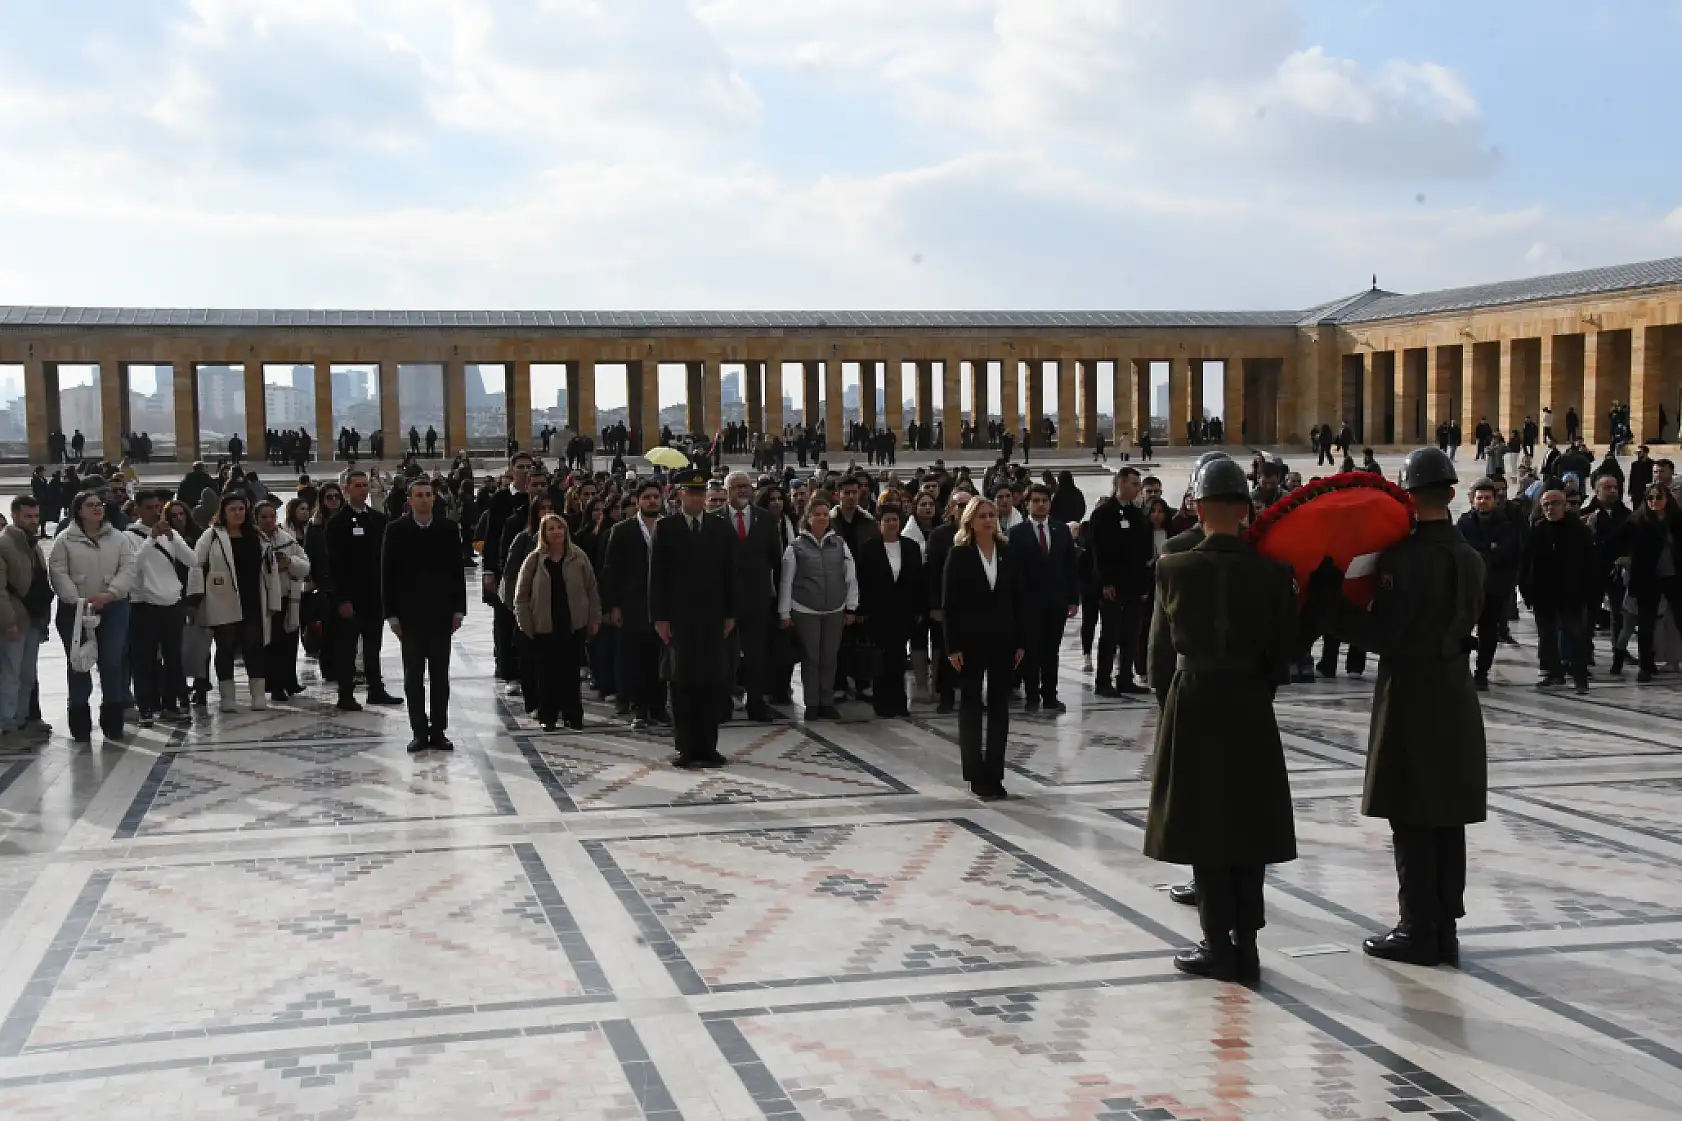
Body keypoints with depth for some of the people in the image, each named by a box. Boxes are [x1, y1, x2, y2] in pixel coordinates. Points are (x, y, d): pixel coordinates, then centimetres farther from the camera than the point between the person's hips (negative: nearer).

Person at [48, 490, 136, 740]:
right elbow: (59, 573, -6)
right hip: (75, 610, -1)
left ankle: (112, 719, 10)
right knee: (79, 664, 5)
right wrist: (77, 600, -17)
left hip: (113, 609, 1)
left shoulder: (119, 538, 7)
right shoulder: (65, 539, 1)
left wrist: (109, 594, -17)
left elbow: (127, 570, -2)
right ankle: (80, 720, 14)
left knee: (113, 663, 0)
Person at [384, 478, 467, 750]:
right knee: (414, 676, 4)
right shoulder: (396, 530, -2)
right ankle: (419, 732, 10)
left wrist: (458, 609, 0)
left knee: (440, 675, 6)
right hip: (410, 615, -1)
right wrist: (392, 614, -5)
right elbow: (387, 574, -1)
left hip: (441, 613, 1)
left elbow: (457, 571, 4)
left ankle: (438, 731, 13)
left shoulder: (448, 528, 1)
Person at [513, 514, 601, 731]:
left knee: (571, 672, 4)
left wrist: (594, 619, 4)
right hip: (544, 627, 0)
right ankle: (547, 716, 13)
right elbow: (521, 596, 3)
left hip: (574, 625, 1)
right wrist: (526, 625, -2)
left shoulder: (578, 557, 3)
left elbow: (591, 591, 7)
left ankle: (573, 715, 13)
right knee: (547, 673, 3)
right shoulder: (534, 560, 0)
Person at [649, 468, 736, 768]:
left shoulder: (720, 528, 9)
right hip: (678, 616, -2)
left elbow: (728, 573, 10)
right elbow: (657, 575, -2)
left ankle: (708, 747, 7)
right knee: (682, 683, 0)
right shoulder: (665, 528, 1)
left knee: (710, 682, 2)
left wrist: (730, 613, 5)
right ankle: (686, 748, 4)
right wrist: (659, 616, -7)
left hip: (711, 616, 2)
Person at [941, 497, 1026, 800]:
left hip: (1003, 639, 3)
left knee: (999, 706, 6)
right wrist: (952, 646, -11)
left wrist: (1021, 642, 1)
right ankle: (977, 776, 9)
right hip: (970, 640, -3)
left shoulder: (1008, 553, 4)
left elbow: (1019, 599, 6)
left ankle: (994, 775, 12)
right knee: (970, 705, 3)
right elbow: (948, 603, -6)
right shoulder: (959, 555, -4)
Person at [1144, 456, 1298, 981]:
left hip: (1192, 706, -2)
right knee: (1247, 826, 10)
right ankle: (1245, 943, 14)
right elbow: (1283, 654, 0)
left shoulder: (1174, 568, -8)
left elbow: (1161, 647, 0)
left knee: (1204, 824, 6)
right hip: (1250, 708, 2)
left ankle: (1218, 944, 7)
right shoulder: (1273, 572, -4)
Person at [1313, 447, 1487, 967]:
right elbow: (1466, 622, 13)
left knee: (1412, 821, 0)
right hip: (1456, 690, 7)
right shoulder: (1470, 558, 6)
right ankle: (1445, 927, 17)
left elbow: (1379, 634, -18)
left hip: (1410, 695, -7)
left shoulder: (1403, 557, -16)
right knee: (1448, 819, 11)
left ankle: (1418, 930, 5)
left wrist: (1325, 597, -13)